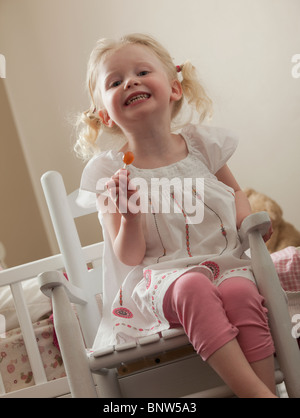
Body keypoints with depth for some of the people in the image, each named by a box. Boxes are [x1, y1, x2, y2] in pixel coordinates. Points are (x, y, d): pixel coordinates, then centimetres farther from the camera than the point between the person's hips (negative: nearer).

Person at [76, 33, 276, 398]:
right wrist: (130, 218, -23)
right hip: (158, 278, -2)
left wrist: (247, 219, 4)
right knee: (192, 288, -36)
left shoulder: (202, 143, 6)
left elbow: (233, 190, 26)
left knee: (239, 292, -32)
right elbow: (130, 257, -3)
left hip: (224, 263, 3)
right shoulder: (108, 171, -2)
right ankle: (256, 392, -35)